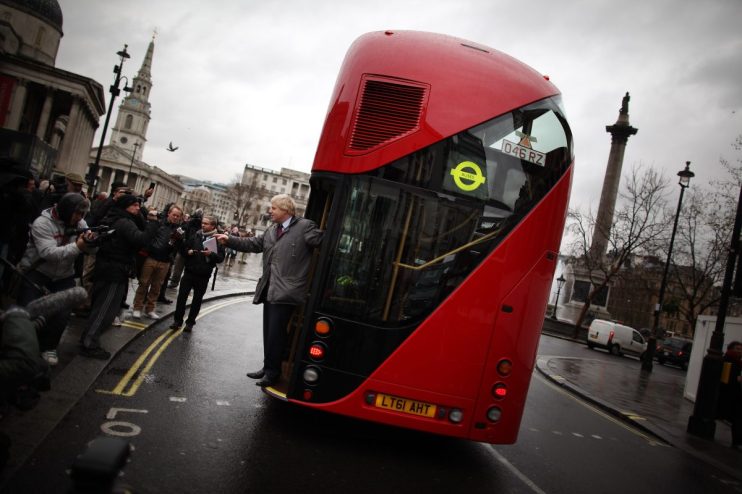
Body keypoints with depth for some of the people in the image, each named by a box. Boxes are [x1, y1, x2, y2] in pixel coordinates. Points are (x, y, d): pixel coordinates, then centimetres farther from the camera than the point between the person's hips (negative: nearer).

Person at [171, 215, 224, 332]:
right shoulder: (195, 235, 5)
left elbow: (221, 257, -7)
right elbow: (183, 248, 12)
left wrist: (211, 254, -25)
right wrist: (188, 251, -9)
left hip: (203, 275, -2)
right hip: (189, 272, 2)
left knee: (197, 299, 9)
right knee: (182, 296, 1)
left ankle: (190, 322, 21)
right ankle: (177, 320, 14)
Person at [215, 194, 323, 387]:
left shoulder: (305, 227, -9)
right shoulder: (271, 230, 15)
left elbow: (326, 242, -13)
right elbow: (253, 244, 14)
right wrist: (229, 240, 9)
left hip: (285, 292, -8)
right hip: (269, 290, 8)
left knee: (276, 333, -3)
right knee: (268, 332, 17)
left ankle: (273, 372, 11)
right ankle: (267, 367, 30)